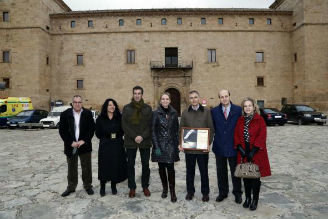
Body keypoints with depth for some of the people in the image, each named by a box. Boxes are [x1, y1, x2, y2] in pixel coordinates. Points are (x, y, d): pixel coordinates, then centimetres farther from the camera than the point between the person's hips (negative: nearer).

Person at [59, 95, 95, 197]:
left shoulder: (88, 114, -1)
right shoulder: (65, 114, -1)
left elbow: (92, 128, -2)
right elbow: (62, 131, -2)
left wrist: (84, 141, -12)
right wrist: (71, 142, -11)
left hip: (84, 145, 0)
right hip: (71, 146, 1)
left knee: (86, 167, 8)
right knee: (71, 168, 13)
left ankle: (88, 186, 24)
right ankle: (71, 187, 29)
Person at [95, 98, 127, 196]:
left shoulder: (119, 118, 3)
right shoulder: (100, 119, 1)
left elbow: (122, 130, 5)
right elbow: (98, 133, 4)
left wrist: (117, 137, -7)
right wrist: (106, 138, -3)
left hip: (117, 146, 1)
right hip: (105, 146, -1)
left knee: (116, 165, 3)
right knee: (104, 166, 1)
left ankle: (113, 186, 21)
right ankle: (102, 187, 18)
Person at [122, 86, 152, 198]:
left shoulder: (148, 108, 4)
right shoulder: (126, 108, 3)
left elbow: (150, 125, -1)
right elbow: (124, 125, -3)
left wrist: (142, 136, -13)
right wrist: (134, 136, -13)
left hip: (145, 141, 0)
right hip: (130, 141, 0)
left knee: (145, 164, 7)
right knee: (130, 164, 7)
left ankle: (145, 186, 24)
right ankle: (132, 187, 21)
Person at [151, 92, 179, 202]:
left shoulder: (174, 113, 5)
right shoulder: (156, 113, -2)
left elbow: (176, 130, 8)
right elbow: (153, 131, -4)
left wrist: (177, 144, 1)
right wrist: (156, 146, -9)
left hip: (171, 145, 1)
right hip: (160, 145, 0)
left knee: (170, 168, -6)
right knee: (161, 168, 9)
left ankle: (172, 191, 5)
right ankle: (164, 189, 26)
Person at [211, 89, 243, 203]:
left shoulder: (238, 110, -3)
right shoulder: (214, 111, 2)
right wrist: (211, 141, -5)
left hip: (233, 146, -1)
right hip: (219, 147, 2)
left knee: (235, 172, 12)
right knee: (221, 172, 14)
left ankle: (237, 193, 29)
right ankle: (222, 192, 30)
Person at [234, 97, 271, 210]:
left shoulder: (260, 120, -5)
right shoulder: (240, 120, 7)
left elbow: (262, 136, -11)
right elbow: (236, 135, 6)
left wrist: (253, 151, -16)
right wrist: (240, 148, -7)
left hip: (256, 153, -3)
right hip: (243, 153, 3)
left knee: (255, 177, 5)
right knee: (245, 177, 11)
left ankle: (255, 200, 21)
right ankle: (247, 198, 27)